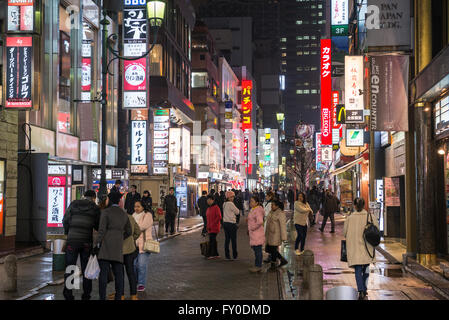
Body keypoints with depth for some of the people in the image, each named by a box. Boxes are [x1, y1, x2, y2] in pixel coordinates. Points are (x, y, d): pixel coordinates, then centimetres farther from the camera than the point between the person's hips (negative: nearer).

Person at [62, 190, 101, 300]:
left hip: (72, 240, 0)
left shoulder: (73, 205, 5)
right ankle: (86, 295, 12)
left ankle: (68, 295, 3)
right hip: (86, 241, 0)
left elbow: (65, 220, 2)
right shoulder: (95, 208, 3)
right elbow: (98, 226, 4)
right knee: (86, 269, 10)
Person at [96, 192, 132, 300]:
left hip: (106, 244, -5)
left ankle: (102, 297, -9)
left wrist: (98, 243, -4)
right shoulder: (124, 214, 14)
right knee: (118, 273, 7)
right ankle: (119, 297, 5)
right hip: (118, 247, 5)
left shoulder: (106, 212, -4)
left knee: (104, 272, -6)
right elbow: (129, 231, 17)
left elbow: (102, 229, -11)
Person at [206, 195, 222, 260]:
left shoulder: (216, 207, -10)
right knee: (213, 240, 11)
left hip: (214, 228, -9)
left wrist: (212, 224, -18)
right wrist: (208, 226, 14)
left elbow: (219, 217, -18)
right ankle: (216, 254, 17)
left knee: (212, 240, -12)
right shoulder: (209, 208, 15)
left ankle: (211, 255, -11)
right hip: (210, 228, 9)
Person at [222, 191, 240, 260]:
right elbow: (237, 212, -6)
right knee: (233, 240, 2)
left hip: (225, 223, 8)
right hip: (231, 223, -8)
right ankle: (234, 256, 7)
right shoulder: (231, 204, -15)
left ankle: (227, 255, 9)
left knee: (227, 240, 8)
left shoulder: (224, 204, 10)